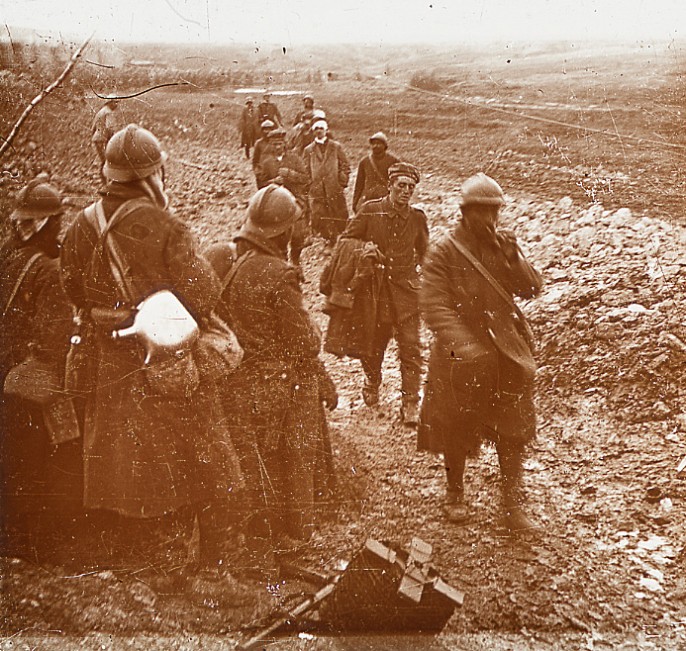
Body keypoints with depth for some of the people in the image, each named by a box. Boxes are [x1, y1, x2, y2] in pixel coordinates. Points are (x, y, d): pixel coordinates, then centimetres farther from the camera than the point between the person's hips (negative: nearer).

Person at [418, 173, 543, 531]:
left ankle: (513, 505, 21)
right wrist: (461, 343, -36)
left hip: (506, 354, 4)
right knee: (456, 428, 12)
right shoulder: (444, 253, -12)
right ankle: (455, 494, 35)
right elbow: (434, 306, -21)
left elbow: (532, 289, -2)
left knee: (513, 429, 8)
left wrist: (512, 258, -19)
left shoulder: (505, 244, 2)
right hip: (461, 357, -3)